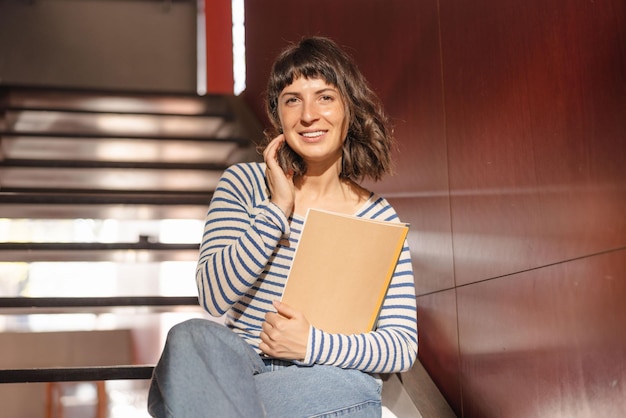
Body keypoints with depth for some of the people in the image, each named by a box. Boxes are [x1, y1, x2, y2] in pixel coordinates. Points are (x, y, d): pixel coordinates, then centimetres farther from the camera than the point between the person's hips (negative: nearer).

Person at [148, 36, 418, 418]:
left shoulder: (380, 219, 3)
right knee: (193, 338, -32)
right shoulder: (243, 183, 4)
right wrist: (278, 209, -14)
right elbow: (214, 296, -9)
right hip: (240, 367, 2)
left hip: (335, 380, -1)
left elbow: (403, 346, -1)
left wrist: (313, 343, -18)